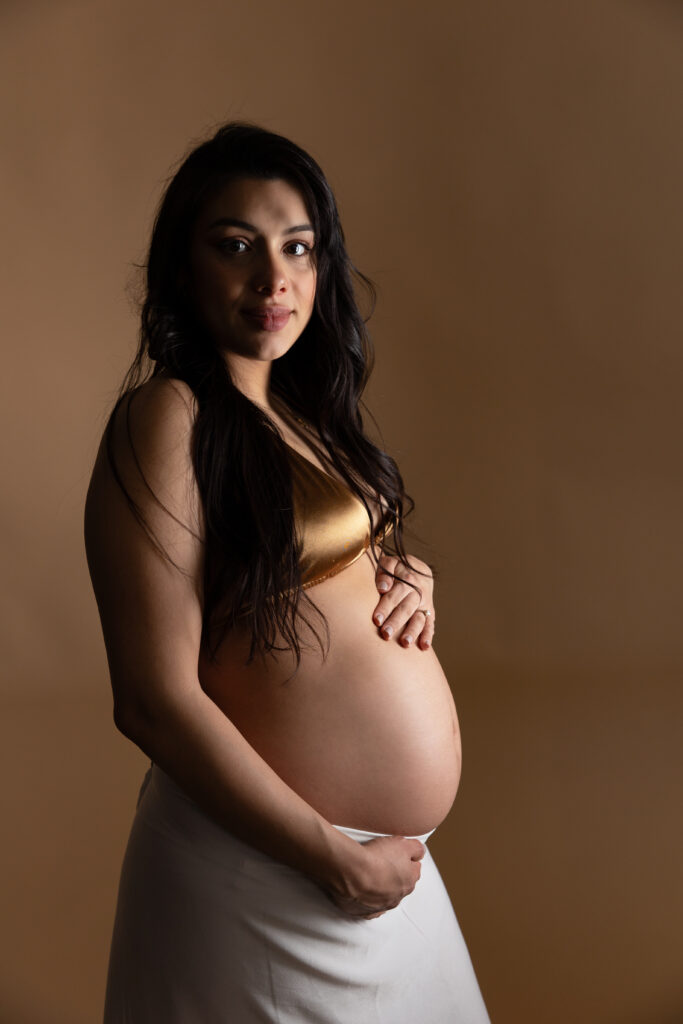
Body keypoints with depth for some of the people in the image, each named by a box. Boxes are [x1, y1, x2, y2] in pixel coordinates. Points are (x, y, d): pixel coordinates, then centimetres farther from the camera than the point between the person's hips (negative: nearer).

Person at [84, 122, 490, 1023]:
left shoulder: (298, 411, 7)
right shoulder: (167, 418, -18)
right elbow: (156, 700, -22)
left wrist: (412, 579, -2)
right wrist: (336, 859, -17)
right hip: (268, 873, -8)